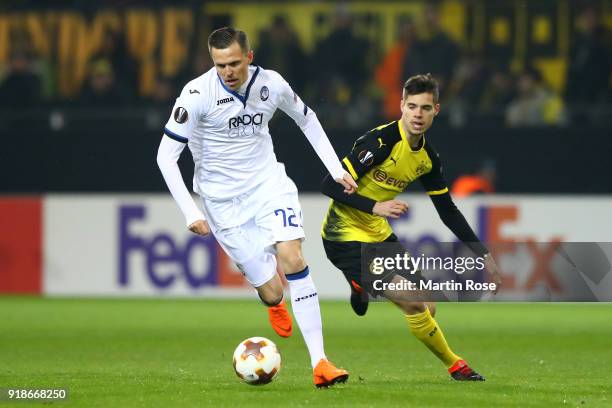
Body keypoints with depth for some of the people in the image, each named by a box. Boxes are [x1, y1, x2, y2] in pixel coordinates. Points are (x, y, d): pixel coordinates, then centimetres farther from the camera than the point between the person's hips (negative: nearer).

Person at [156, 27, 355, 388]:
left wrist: (336, 169, 12)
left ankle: (319, 362, -21)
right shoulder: (197, 94, -18)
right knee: (272, 292, -5)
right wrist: (191, 212, -20)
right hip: (223, 199, -2)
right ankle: (274, 304, 38)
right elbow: (166, 156, -15)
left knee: (292, 257, -22)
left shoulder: (272, 84, -7)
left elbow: (306, 119, 15)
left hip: (268, 182, 2)